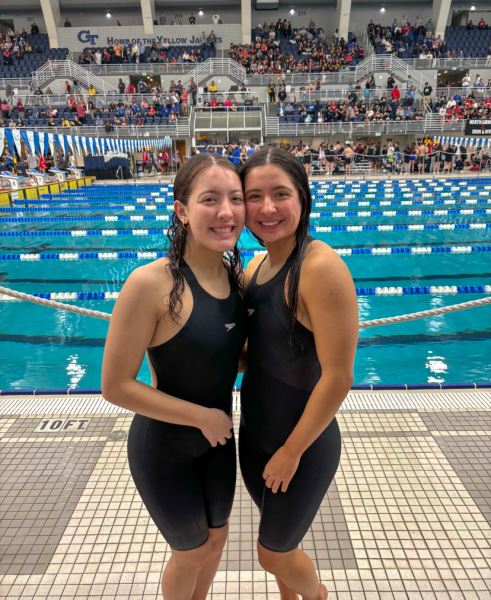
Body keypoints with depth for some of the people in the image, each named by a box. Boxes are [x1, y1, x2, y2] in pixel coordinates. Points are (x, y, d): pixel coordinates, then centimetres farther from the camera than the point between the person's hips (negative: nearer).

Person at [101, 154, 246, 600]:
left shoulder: (236, 274, -8)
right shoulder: (151, 283, -28)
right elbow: (116, 386, -22)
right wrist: (203, 416, -19)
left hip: (219, 438, 6)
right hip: (166, 448, -6)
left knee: (217, 537, 30)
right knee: (191, 553, 22)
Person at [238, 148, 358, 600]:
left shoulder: (321, 267, -27)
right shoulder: (256, 265, -2)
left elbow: (338, 377, -25)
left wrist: (291, 452, -15)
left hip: (302, 444, -6)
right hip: (254, 434, 7)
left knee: (274, 553, 20)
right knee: (277, 535, 29)